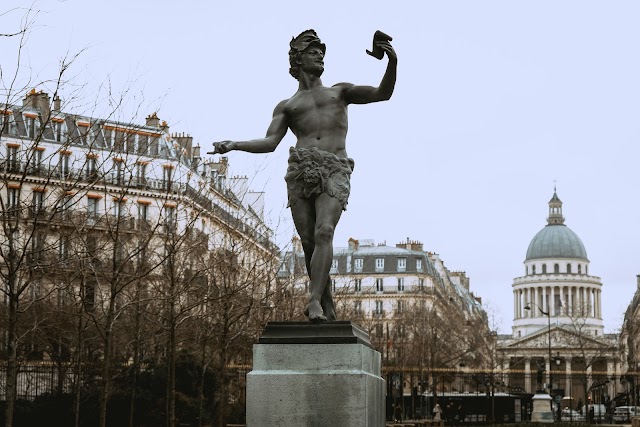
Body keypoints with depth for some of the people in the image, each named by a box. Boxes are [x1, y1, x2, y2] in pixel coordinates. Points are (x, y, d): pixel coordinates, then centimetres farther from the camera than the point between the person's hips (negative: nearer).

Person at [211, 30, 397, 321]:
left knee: (324, 232, -23)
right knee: (309, 242, -6)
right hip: (300, 170, 1)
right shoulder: (286, 106, 24)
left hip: (334, 171, -1)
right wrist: (234, 145, -6)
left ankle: (314, 302, -33)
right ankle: (328, 309, 2)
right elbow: (269, 143, 10)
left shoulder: (340, 91, 26)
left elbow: (382, 94, 14)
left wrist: (392, 63, -5)